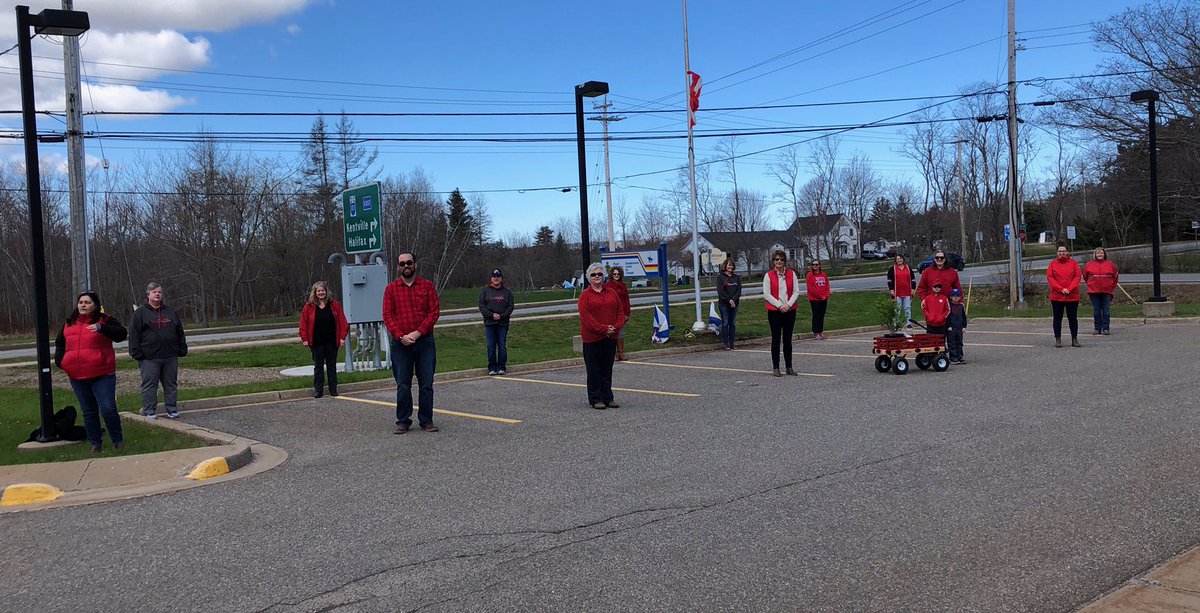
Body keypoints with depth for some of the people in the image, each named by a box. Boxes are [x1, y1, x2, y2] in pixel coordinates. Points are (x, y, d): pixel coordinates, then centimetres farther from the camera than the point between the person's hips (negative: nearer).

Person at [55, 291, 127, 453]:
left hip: (102, 375, -5)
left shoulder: (104, 320, -2)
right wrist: (59, 359, 7)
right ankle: (95, 443, 21)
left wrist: (101, 328, -32)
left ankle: (118, 440, 7)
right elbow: (60, 343, 25)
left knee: (108, 409, -9)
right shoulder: (69, 323, 12)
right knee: (89, 412, 12)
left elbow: (121, 334, -18)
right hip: (77, 377, 5)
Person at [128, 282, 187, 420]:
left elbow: (180, 333, 16)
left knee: (171, 384, 7)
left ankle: (172, 409, 15)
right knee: (149, 385, 0)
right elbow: (134, 335, -2)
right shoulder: (140, 313, 2)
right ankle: (150, 411, 6)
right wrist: (137, 353, -8)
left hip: (170, 356, 4)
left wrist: (182, 350, 11)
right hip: (149, 358, -3)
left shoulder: (171, 312, 14)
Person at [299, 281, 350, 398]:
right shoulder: (309, 307, 1)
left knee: (332, 366, 7)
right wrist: (305, 339, -4)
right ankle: (318, 390, 11)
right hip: (316, 343, 0)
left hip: (332, 342, 0)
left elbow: (342, 321, 2)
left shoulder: (334, 305, 3)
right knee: (318, 367, 6)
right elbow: (303, 323, 2)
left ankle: (333, 390, 12)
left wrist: (342, 337, -4)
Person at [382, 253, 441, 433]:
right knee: (403, 385, 3)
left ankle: (426, 420, 13)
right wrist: (401, 336, -12)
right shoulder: (391, 288, 6)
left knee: (426, 384, 3)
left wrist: (417, 333, -11)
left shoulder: (427, 286, 5)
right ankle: (403, 421, 12)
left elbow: (434, 312, -1)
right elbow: (387, 315, 0)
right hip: (400, 343, 0)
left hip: (424, 341, 0)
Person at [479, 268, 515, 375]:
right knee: (491, 347, 0)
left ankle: (502, 367, 9)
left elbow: (511, 306, 2)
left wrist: (501, 315, -12)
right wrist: (492, 315, -12)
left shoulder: (507, 292, 6)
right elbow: (481, 306, 1)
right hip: (489, 323, 0)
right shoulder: (485, 291, 5)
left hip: (503, 323, 0)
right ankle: (492, 367, 7)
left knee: (502, 346, 2)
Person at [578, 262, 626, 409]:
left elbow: (620, 311, 9)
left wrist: (617, 327, -9)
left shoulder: (612, 292, 11)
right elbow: (585, 316, -12)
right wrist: (602, 329, -18)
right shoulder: (585, 295, -3)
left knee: (607, 369, 10)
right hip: (592, 338, -4)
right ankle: (595, 399, 7)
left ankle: (608, 398, 17)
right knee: (594, 370, 1)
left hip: (611, 336, 4)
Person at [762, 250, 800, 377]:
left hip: (790, 310, 2)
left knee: (788, 339, 7)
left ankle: (789, 367, 14)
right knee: (776, 339, 0)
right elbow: (766, 294, -5)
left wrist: (788, 305, -10)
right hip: (774, 311, -2)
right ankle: (775, 368, 4)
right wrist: (779, 306, -12)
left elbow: (796, 291, 4)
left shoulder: (791, 273, 6)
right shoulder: (768, 275, -1)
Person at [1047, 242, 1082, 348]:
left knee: (1073, 318, 5)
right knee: (1057, 318, 4)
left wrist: (1069, 289, -13)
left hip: (1072, 296, 0)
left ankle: (1074, 339, 11)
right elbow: (1049, 277, -3)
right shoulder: (1053, 264, 4)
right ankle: (1058, 339, 9)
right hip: (1056, 296, 0)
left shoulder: (1073, 263, 5)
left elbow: (1078, 276, -1)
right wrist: (1061, 289, -13)